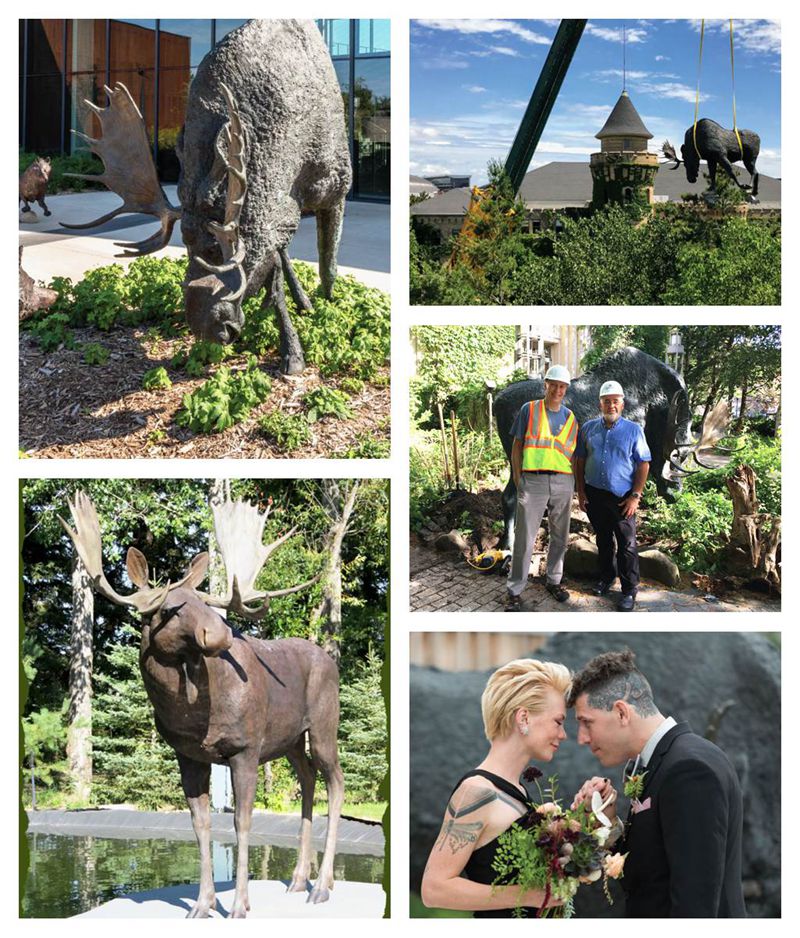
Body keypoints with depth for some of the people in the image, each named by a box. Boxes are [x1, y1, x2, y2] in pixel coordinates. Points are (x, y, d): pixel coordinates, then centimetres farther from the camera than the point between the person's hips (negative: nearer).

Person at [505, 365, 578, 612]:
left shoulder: (570, 418, 11)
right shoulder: (529, 410, 2)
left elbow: (573, 452, 15)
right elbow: (517, 446, 3)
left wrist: (575, 484, 7)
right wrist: (517, 479, -3)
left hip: (563, 482, 4)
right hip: (533, 480, -4)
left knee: (560, 536, 12)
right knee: (524, 538, -4)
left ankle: (554, 581, 27)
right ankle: (514, 590, 1)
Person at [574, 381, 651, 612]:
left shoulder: (633, 430, -3)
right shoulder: (588, 428, 6)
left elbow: (644, 464, -4)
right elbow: (580, 461, 10)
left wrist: (635, 496, -10)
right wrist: (581, 492, 4)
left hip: (622, 497, -3)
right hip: (594, 495, 3)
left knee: (627, 544, -2)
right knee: (603, 540, 15)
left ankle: (629, 590, 4)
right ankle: (607, 577, 30)